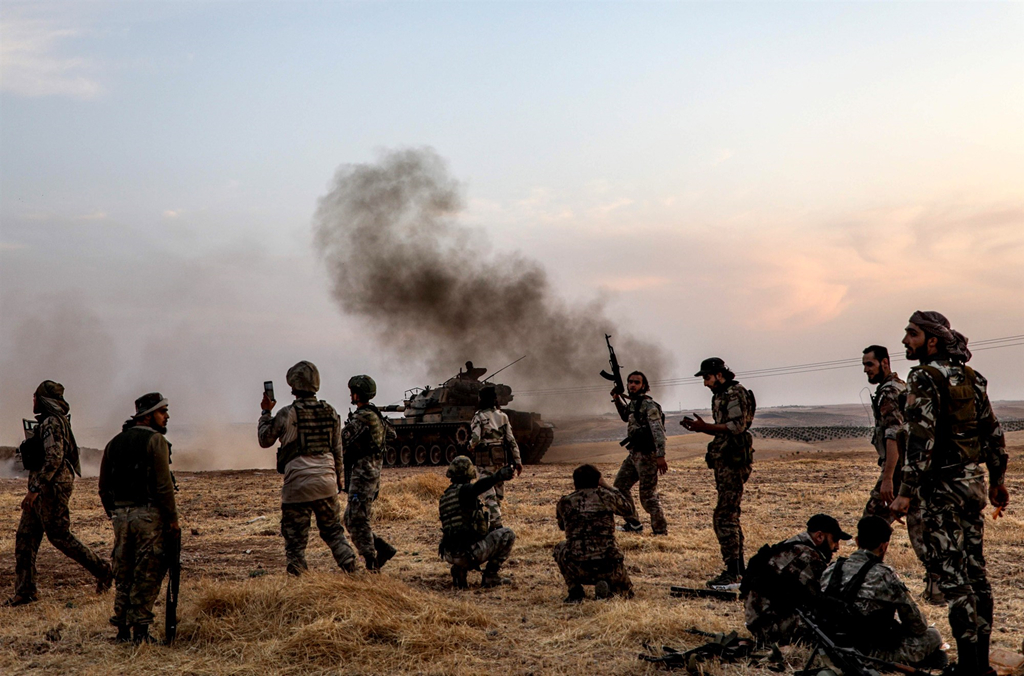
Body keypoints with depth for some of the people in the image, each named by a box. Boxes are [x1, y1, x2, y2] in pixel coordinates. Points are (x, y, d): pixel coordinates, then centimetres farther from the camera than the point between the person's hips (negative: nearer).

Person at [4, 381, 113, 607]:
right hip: (42, 489, 10)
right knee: (25, 538, 7)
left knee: (60, 536, -5)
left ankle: (102, 571, 4)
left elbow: (54, 458, -24)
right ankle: (24, 591, 10)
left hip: (51, 487, -10)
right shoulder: (49, 422, 17)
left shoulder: (51, 423, -15)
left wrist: (35, 489, -25)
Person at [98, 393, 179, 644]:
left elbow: (104, 487, 15)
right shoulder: (155, 440, -8)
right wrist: (173, 519, -9)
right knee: (147, 575, 0)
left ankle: (122, 629, 16)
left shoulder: (114, 443, 14)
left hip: (121, 514, 6)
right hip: (148, 513, -6)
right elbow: (163, 484, -14)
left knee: (123, 574, 13)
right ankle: (140, 630, 0)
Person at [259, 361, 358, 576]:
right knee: (333, 530, 17)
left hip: (297, 484, -4)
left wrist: (266, 412, 16)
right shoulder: (331, 412, 3)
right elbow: (337, 450, 11)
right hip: (326, 481, 4)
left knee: (295, 536, 6)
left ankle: (298, 575, 6)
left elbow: (265, 440, 5)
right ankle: (349, 564, 7)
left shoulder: (287, 414, -9)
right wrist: (339, 478, 23)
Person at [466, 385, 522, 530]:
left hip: (484, 459, -5)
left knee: (488, 493, -5)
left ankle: (497, 524, -15)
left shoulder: (479, 416, -9)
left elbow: (475, 439, -18)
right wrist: (517, 461, 6)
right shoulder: (503, 416, 5)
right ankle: (495, 521, 23)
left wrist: (469, 449, 4)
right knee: (499, 492, 14)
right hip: (501, 458, 5)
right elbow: (511, 440, 3)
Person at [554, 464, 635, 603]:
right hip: (608, 567, 0)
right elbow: (628, 509, 29)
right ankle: (607, 586, -2)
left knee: (560, 548, 34)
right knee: (626, 592, 32)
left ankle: (575, 590, 15)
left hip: (577, 568, 0)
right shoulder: (606, 496, 6)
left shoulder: (565, 502, 8)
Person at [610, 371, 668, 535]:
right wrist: (617, 399, 19)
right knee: (620, 486, 14)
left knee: (648, 494, -5)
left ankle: (661, 530, 5)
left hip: (647, 455, -10)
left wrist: (660, 456, -30)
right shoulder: (633, 403, 12)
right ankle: (633, 523, 22)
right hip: (634, 454, 10)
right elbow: (626, 417, 34)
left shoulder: (648, 404, -15)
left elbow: (658, 430, -22)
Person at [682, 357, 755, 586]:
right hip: (724, 462, 11)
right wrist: (701, 427, 8)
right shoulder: (720, 396, 19)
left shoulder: (736, 393, -11)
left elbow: (737, 426, -20)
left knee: (724, 516, -12)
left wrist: (705, 427, -19)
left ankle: (733, 572, -12)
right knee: (730, 515, 13)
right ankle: (738, 569, 20)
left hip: (734, 462, -11)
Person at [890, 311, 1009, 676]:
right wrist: (997, 480, 24)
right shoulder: (971, 377, 10)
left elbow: (922, 437, -22)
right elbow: (993, 431, 14)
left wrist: (907, 492, -23)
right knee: (975, 569, 13)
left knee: (952, 574, -4)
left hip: (943, 486, -8)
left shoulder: (924, 378, -13)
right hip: (975, 481, 8)